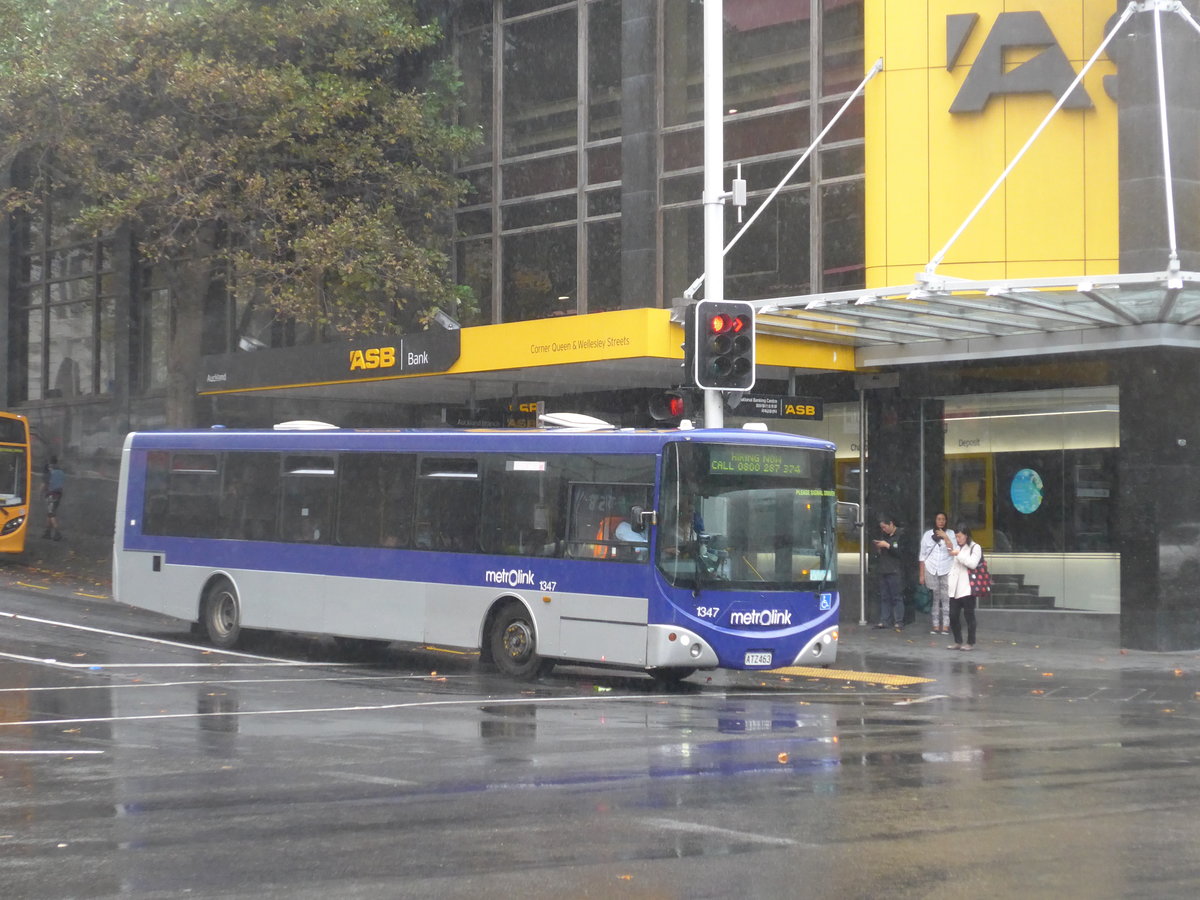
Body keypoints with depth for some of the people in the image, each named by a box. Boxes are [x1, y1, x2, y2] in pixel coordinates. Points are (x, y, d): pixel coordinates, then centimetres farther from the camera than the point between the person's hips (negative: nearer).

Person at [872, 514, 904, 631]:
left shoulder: (900, 535, -6)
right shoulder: (883, 535, 17)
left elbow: (902, 553, -17)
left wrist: (887, 546, -15)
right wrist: (877, 549, 4)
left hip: (895, 572, -7)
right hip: (883, 571, 7)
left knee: (897, 597, -6)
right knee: (884, 597, 6)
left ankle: (898, 622, -5)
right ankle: (884, 621, 8)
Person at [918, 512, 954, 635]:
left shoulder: (950, 534, 6)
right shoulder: (927, 535, 8)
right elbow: (922, 556, 9)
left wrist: (945, 537, -12)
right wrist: (921, 574, 6)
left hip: (946, 571, -1)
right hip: (931, 571, 1)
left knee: (946, 598, -7)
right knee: (934, 598, -1)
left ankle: (946, 625, -4)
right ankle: (935, 625, 3)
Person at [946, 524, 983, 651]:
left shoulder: (975, 548, 0)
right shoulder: (958, 548, 23)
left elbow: (972, 563, -14)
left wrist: (958, 554, -13)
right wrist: (948, 581, 17)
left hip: (967, 587, -7)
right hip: (955, 588, 7)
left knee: (969, 615, -3)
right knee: (953, 616, 4)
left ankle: (970, 643, 3)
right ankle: (958, 642, 13)